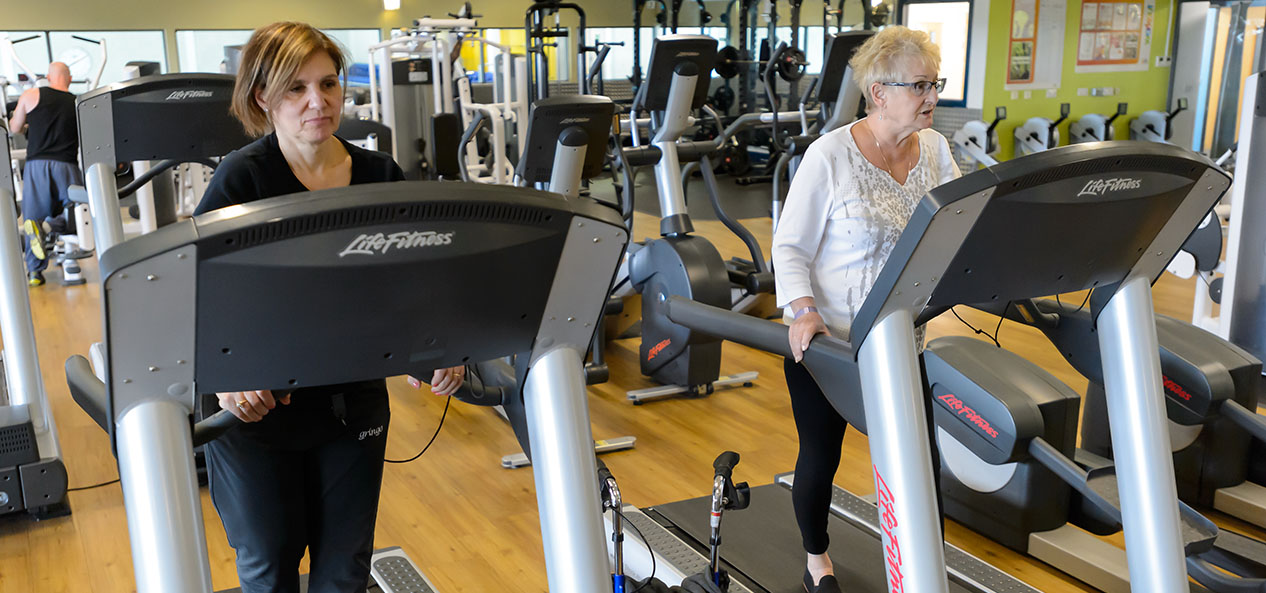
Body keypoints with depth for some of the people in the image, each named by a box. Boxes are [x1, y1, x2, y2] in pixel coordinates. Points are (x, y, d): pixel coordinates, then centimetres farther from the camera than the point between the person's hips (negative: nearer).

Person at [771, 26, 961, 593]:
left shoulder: (935, 149, 1)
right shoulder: (830, 155, -14)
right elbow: (790, 245, -12)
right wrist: (803, 310, -27)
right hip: (826, 339, -4)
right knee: (820, 457, 12)